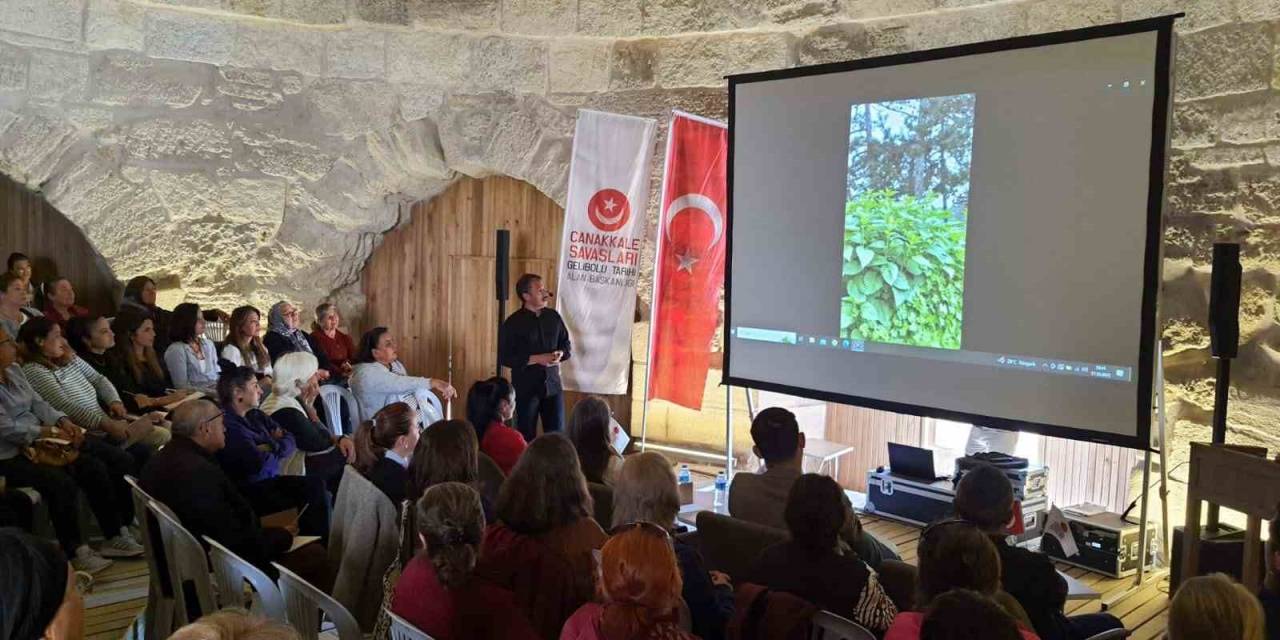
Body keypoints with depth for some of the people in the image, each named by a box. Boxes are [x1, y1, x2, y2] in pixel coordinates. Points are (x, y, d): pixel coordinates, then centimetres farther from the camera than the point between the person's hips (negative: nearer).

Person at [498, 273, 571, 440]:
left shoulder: (553, 316, 5)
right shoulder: (513, 323, -10)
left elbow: (565, 343, 16)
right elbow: (505, 358, -13)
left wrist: (560, 354, -8)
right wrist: (537, 359, -19)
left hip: (552, 384, 4)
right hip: (526, 388, -4)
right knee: (526, 436, 6)